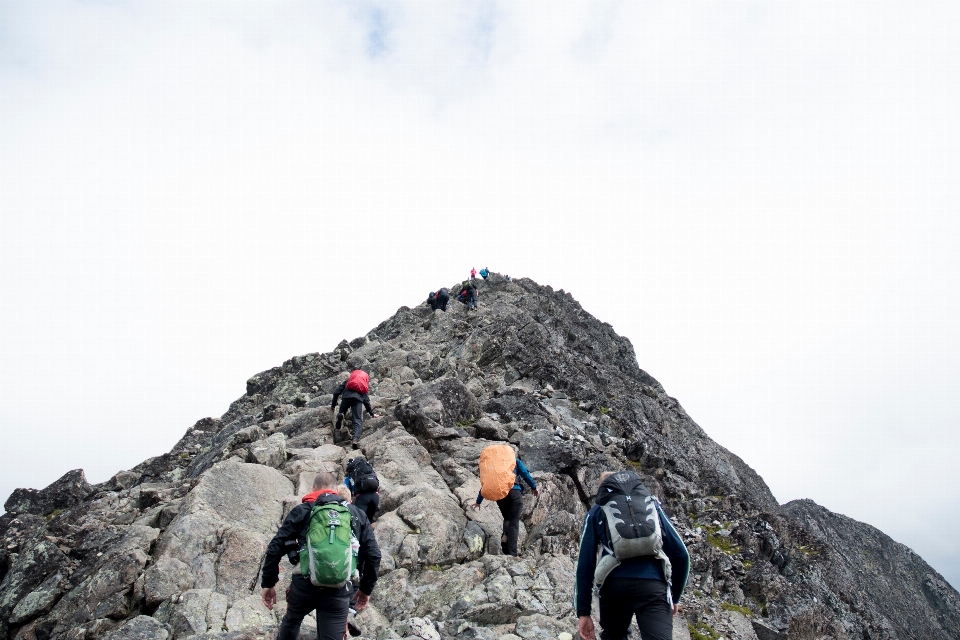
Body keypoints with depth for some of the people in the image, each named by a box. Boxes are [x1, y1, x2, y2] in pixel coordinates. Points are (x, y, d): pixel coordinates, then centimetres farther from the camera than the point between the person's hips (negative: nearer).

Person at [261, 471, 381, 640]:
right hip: (339, 592, 0)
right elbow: (373, 555, 7)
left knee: (291, 621, 31)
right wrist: (366, 588, 18)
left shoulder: (302, 511, 7)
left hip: (304, 585, 0)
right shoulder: (358, 515, 12)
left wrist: (268, 583, 12)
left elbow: (275, 548, 2)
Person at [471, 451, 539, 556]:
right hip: (514, 491, -3)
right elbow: (525, 474, 5)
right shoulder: (515, 461, 18)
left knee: (507, 518, 22)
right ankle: (512, 552, -6)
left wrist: (478, 501, 30)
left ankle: (505, 537, -5)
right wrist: (534, 487, 14)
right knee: (514, 522, 0)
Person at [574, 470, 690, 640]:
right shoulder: (652, 504, 22)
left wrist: (583, 612, 12)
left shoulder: (596, 512, 18)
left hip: (614, 588, 0)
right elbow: (681, 555, 17)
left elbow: (585, 564, 9)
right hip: (654, 588, 0)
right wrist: (675, 597, 28)